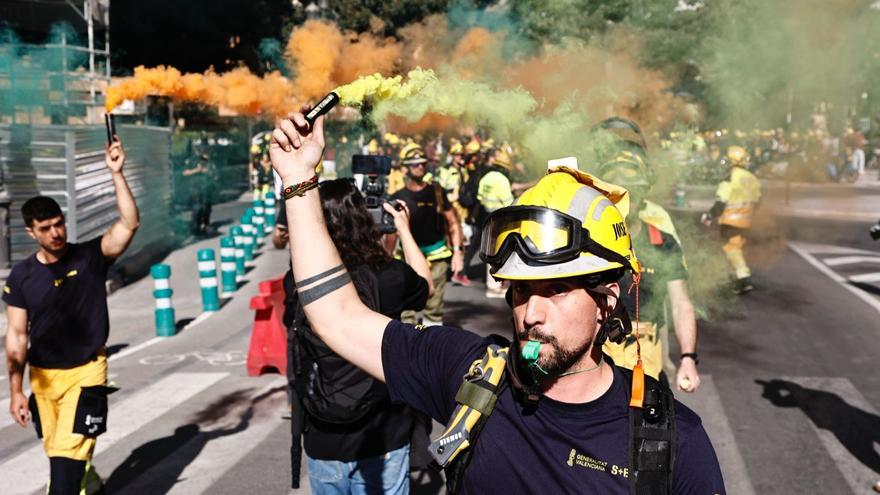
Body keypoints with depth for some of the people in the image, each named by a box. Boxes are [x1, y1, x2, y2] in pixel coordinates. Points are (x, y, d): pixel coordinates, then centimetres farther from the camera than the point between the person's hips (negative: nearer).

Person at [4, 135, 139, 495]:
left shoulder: (90, 256, -9)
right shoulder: (21, 276, -4)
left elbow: (129, 224, -23)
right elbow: (17, 336, 0)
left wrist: (116, 173, -30)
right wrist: (15, 390, -4)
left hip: (86, 371, -3)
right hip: (43, 376, 3)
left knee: (68, 452, -12)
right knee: (60, 454, 17)